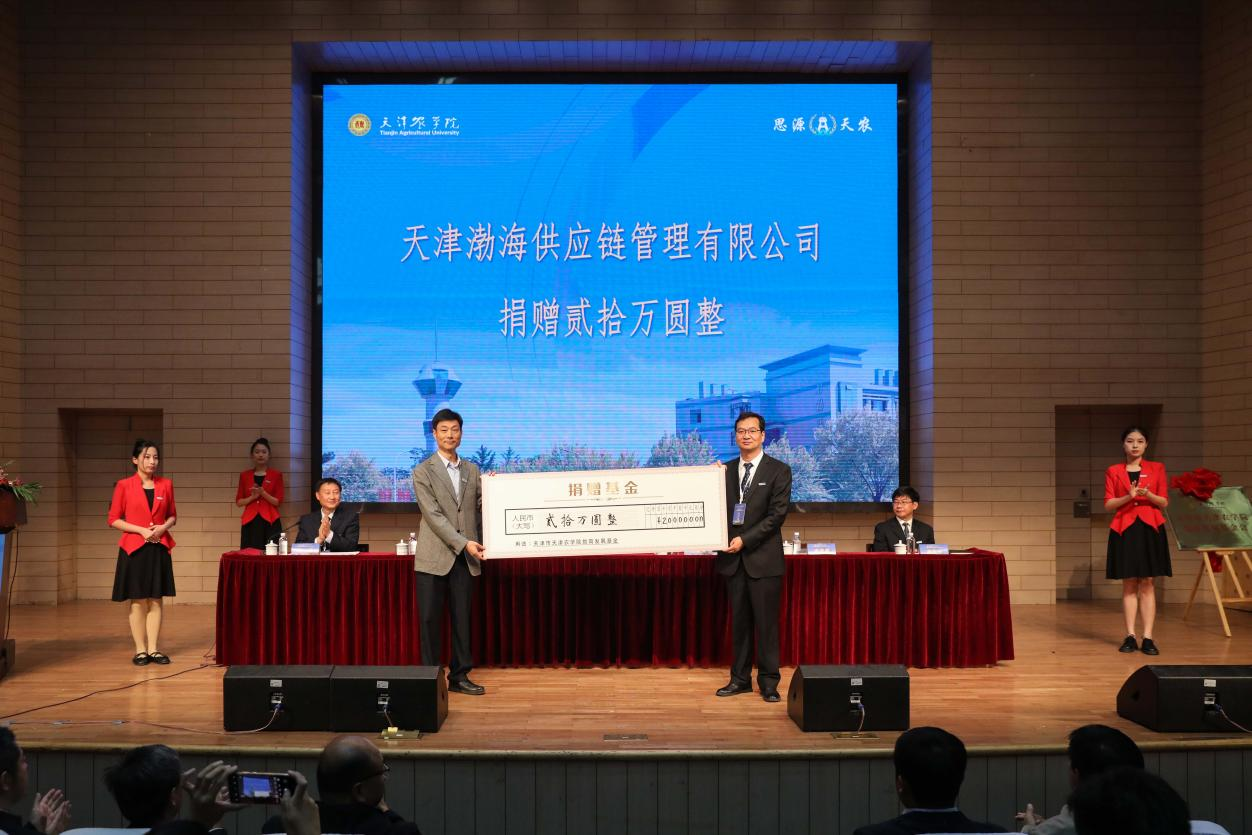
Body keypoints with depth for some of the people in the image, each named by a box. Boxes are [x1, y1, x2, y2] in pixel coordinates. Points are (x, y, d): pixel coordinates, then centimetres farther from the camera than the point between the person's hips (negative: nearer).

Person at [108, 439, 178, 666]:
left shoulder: (166, 484, 6)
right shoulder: (124, 486, -3)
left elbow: (172, 516, 14)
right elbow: (114, 519, -3)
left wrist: (163, 527, -7)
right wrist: (141, 530, -13)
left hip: (159, 548, 3)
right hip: (134, 548, -3)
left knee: (155, 600, 5)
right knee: (138, 601, 1)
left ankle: (153, 649, 11)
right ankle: (140, 650, 8)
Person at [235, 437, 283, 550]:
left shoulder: (276, 475, 5)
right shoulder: (244, 475, 11)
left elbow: (278, 501, 1)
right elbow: (238, 502, 10)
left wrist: (263, 493, -14)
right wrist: (252, 497, -8)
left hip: (270, 523, -2)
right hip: (250, 522, 2)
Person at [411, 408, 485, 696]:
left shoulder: (473, 470, 12)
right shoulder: (423, 472, -2)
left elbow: (480, 509, 13)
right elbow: (434, 515, -11)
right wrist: (463, 542, -17)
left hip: (465, 558, 4)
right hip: (433, 557, -4)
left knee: (462, 618, 7)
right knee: (430, 620, 0)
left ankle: (459, 676, 14)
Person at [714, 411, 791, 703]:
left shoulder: (778, 471, -2)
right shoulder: (726, 470, 11)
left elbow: (777, 514, -9)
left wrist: (745, 539, -14)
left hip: (763, 557, -4)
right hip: (733, 557, 4)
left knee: (766, 621, 0)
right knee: (739, 621, 9)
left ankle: (768, 681, 9)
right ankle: (740, 678, 17)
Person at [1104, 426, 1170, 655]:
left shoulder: (1157, 469, 8)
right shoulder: (1113, 471, 6)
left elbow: (1164, 502, 4)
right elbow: (1108, 504, 1)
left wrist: (1148, 495, -16)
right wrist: (1128, 496, -16)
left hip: (1150, 529, 0)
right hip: (1124, 530, 0)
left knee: (1147, 584, -2)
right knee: (1128, 584, 1)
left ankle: (1148, 638, -2)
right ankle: (1130, 636, 4)